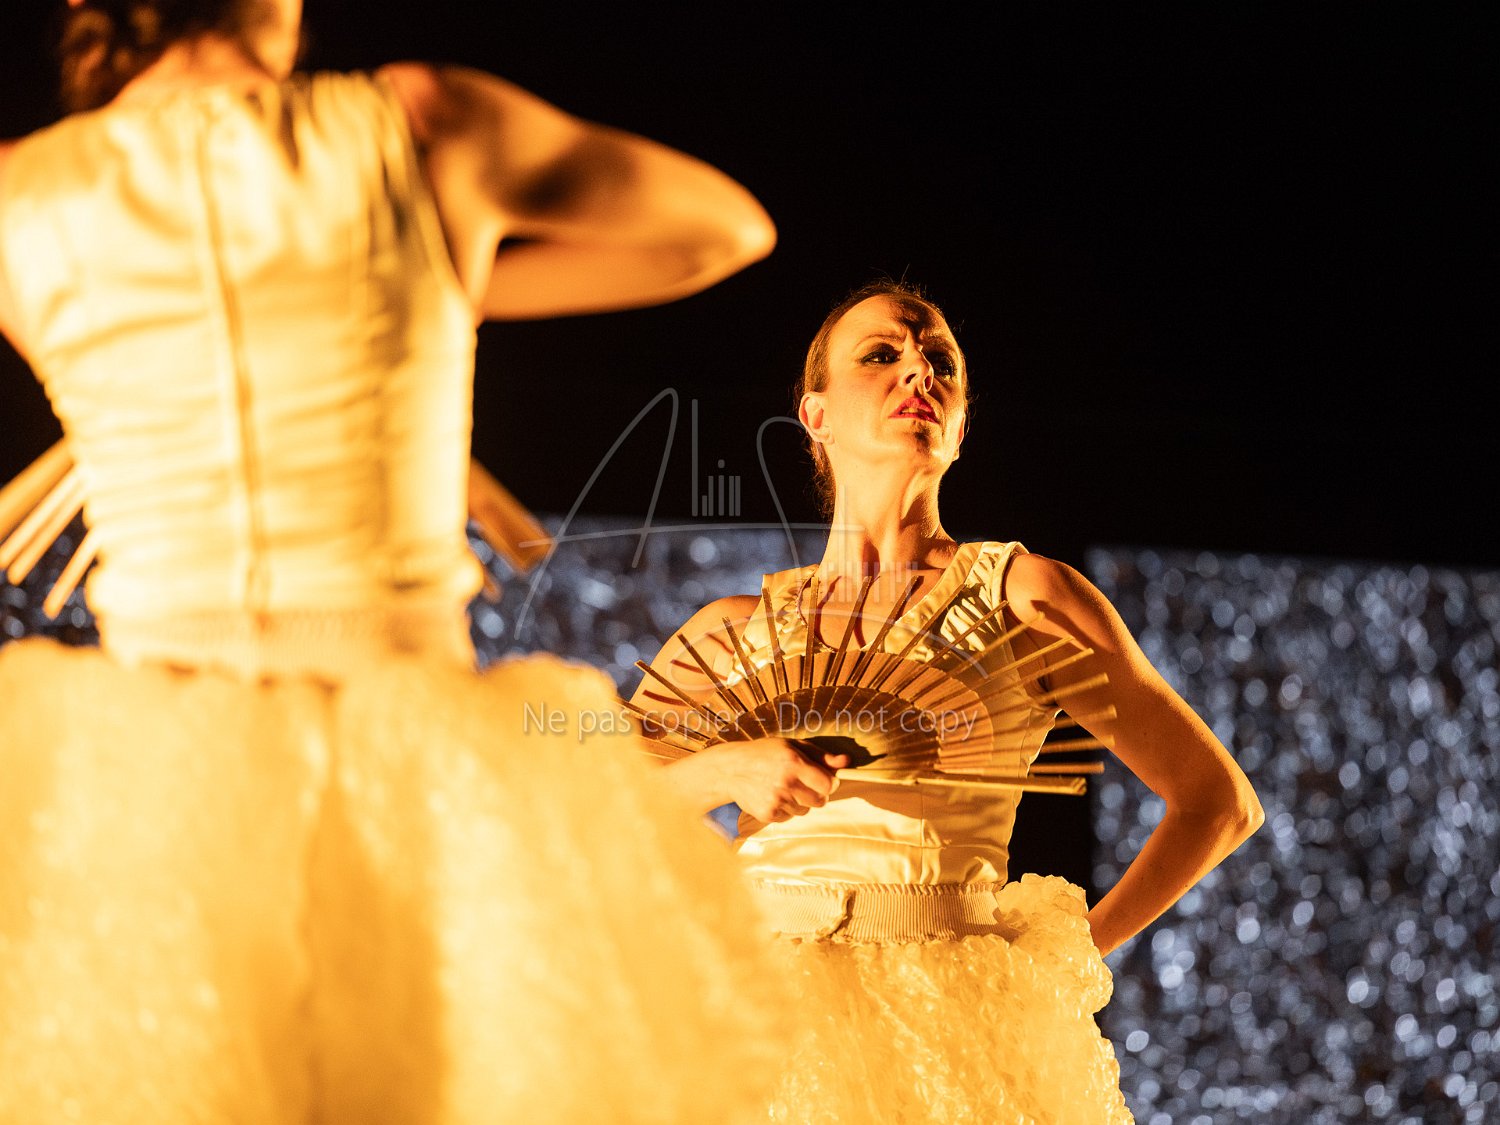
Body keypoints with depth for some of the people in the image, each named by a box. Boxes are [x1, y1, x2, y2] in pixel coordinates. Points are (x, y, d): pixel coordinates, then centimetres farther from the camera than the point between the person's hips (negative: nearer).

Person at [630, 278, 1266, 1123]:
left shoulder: (1023, 596, 6)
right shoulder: (735, 632, 14)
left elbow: (1221, 800, 10)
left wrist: (1064, 958, 7)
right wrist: (721, 770, -10)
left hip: (951, 1035, -2)